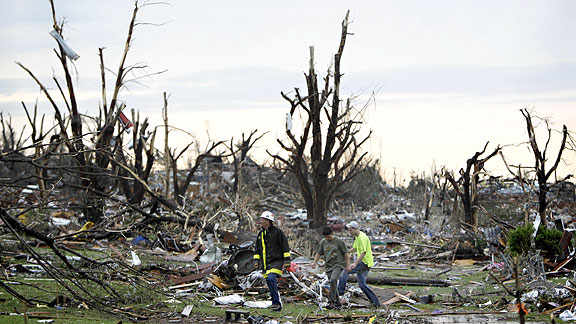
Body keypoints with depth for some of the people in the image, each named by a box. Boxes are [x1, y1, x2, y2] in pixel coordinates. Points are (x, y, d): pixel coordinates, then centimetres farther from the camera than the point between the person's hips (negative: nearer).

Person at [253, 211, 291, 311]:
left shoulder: (277, 232, -5)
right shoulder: (260, 234, 14)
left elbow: (285, 246, -5)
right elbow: (257, 249, 23)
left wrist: (287, 260, -9)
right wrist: (256, 260, 12)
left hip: (276, 261, -7)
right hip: (265, 263, 7)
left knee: (271, 278, -25)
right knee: (270, 283, 4)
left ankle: (276, 302, -20)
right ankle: (277, 307, 11)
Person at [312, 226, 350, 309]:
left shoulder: (339, 241, -4)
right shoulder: (323, 242, 9)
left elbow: (346, 254, -1)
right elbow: (318, 253, 16)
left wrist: (348, 265, -5)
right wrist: (315, 262, 0)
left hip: (338, 264, -5)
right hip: (328, 266, 5)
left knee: (333, 279, -27)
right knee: (333, 285, 5)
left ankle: (332, 301, -26)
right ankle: (338, 303, 16)